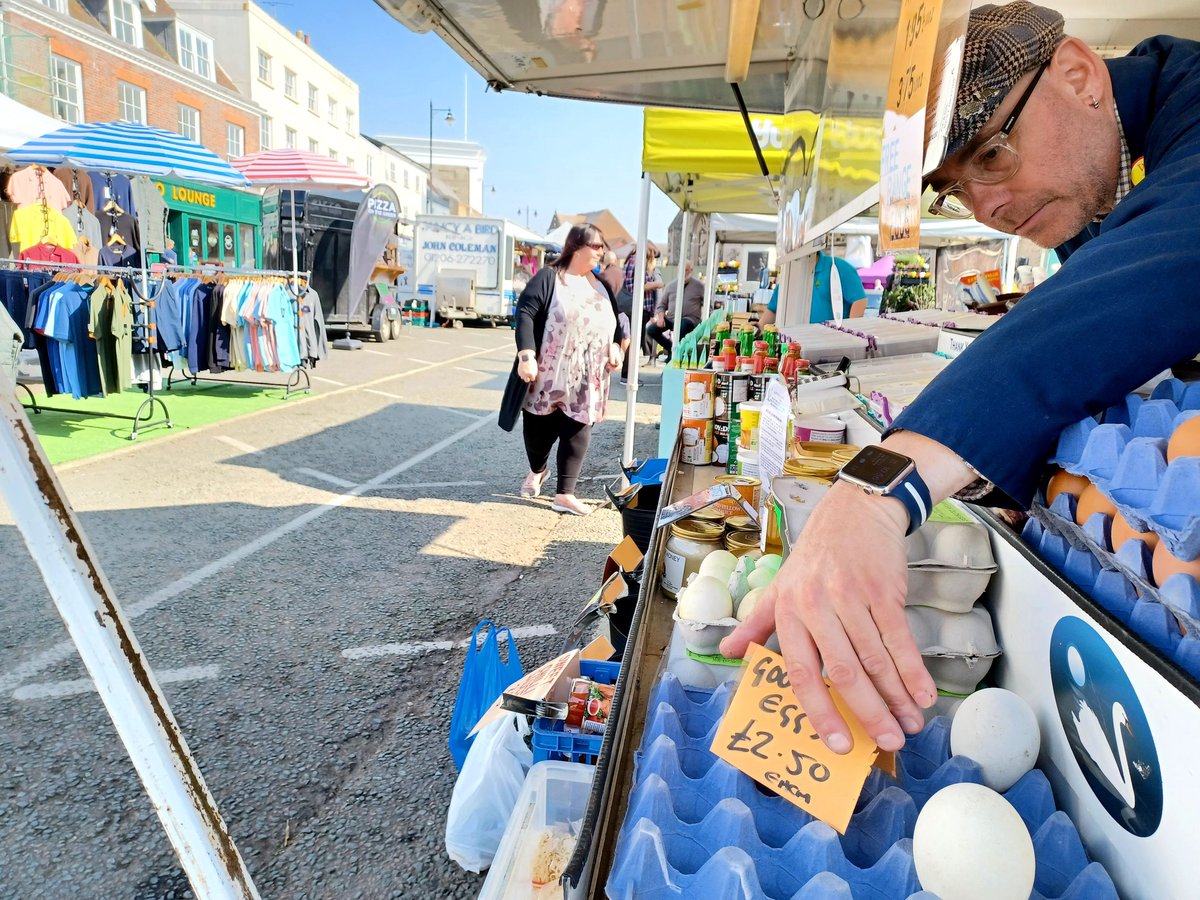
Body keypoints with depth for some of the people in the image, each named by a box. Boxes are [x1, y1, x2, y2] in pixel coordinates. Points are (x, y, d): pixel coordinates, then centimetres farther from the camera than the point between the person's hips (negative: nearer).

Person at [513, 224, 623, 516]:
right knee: (540, 427, 7)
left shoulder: (601, 287, 15)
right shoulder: (548, 278, -4)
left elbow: (616, 322, 23)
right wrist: (526, 356, -22)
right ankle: (537, 470, 38)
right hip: (549, 374, -4)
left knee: (577, 431, -1)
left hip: (586, 378, 4)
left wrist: (615, 347, 4)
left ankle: (565, 494, 5)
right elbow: (525, 313, -12)